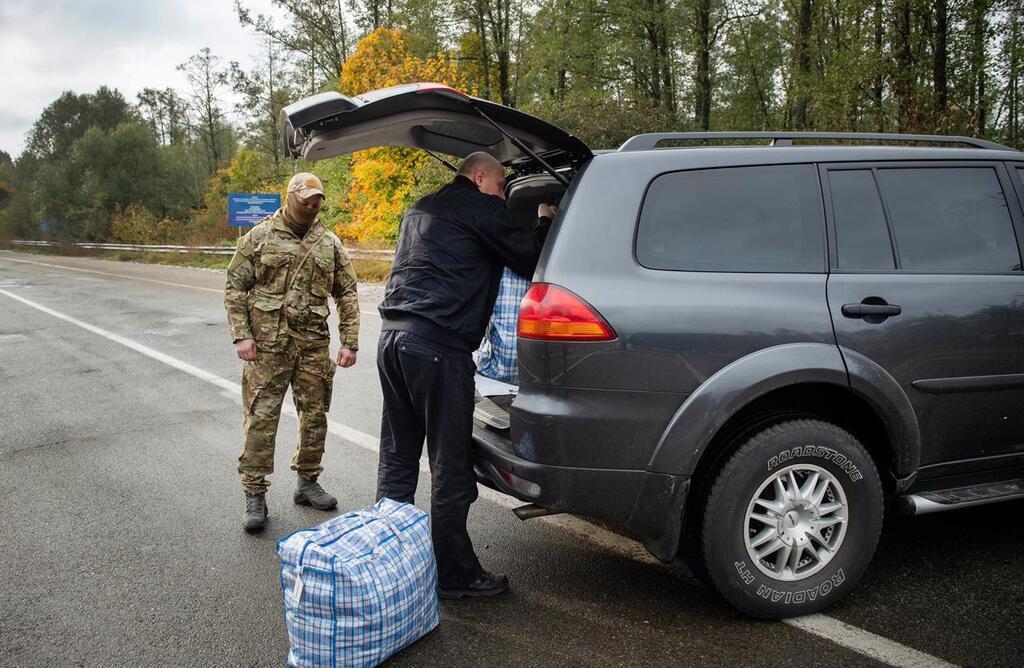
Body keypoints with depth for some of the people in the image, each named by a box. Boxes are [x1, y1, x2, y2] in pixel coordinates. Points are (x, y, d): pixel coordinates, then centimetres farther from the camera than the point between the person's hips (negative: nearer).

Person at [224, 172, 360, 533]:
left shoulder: (330, 243, 8)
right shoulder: (259, 237, 1)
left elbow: (347, 294, 10)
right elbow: (234, 287, 1)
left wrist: (349, 342, 3)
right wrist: (241, 335, -8)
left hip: (314, 343, 3)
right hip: (268, 343, -3)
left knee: (315, 415, 10)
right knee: (261, 418, -3)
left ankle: (307, 482, 27)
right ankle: (255, 496, 6)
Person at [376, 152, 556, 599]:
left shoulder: (421, 209, 24)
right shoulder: (478, 208, -2)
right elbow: (527, 258, -3)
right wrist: (544, 222, 16)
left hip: (393, 337, 9)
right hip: (438, 344, -9)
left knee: (397, 459, 15)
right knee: (450, 467, 0)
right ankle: (454, 575, 9)